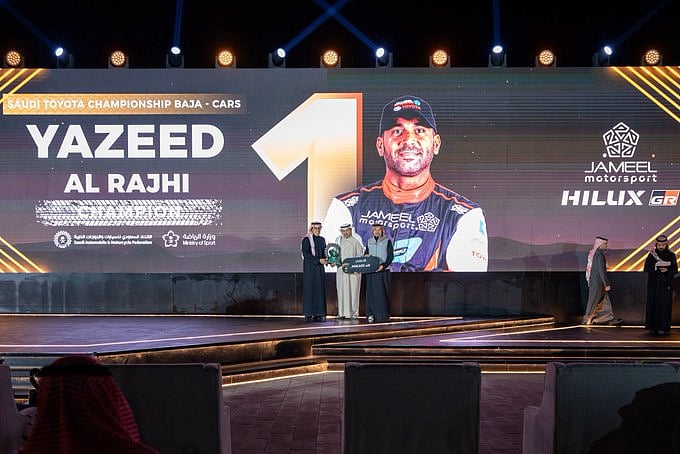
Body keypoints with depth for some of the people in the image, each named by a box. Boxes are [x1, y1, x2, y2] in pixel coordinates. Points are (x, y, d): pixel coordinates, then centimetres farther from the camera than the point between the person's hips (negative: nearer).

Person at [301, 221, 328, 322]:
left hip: (320, 268, 6)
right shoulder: (306, 239, -6)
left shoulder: (322, 239, 13)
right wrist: (319, 260, -21)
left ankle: (318, 314, 7)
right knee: (309, 290, -4)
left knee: (320, 290, 3)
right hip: (309, 268, -6)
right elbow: (306, 254, -15)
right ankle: (308, 315, 0)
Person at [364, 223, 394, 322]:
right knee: (371, 293, -2)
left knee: (382, 293, -5)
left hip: (383, 271, -3)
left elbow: (390, 256, -3)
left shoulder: (387, 241, 2)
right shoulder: (369, 242, 15)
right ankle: (371, 314, -1)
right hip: (371, 271, 3)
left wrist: (383, 265, -17)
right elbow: (365, 254, 18)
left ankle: (382, 315, -1)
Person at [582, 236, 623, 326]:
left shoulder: (592, 253, 8)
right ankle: (587, 320, 9)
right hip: (598, 282, -9)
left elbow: (588, 268, 16)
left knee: (605, 301, 12)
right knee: (594, 301, 1)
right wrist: (607, 284, -18)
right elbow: (601, 270, -22)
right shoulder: (599, 254, -19)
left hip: (593, 281, 9)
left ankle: (611, 319, 17)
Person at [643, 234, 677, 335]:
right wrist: (655, 267, -20)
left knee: (665, 305, -2)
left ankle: (664, 327, 3)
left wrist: (667, 270, -20)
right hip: (653, 284, 0)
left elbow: (675, 270, 1)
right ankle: (653, 327, 2)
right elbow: (646, 269, -2)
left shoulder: (671, 256, 3)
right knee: (653, 305, -2)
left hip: (666, 285, 0)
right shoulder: (651, 255, 3)